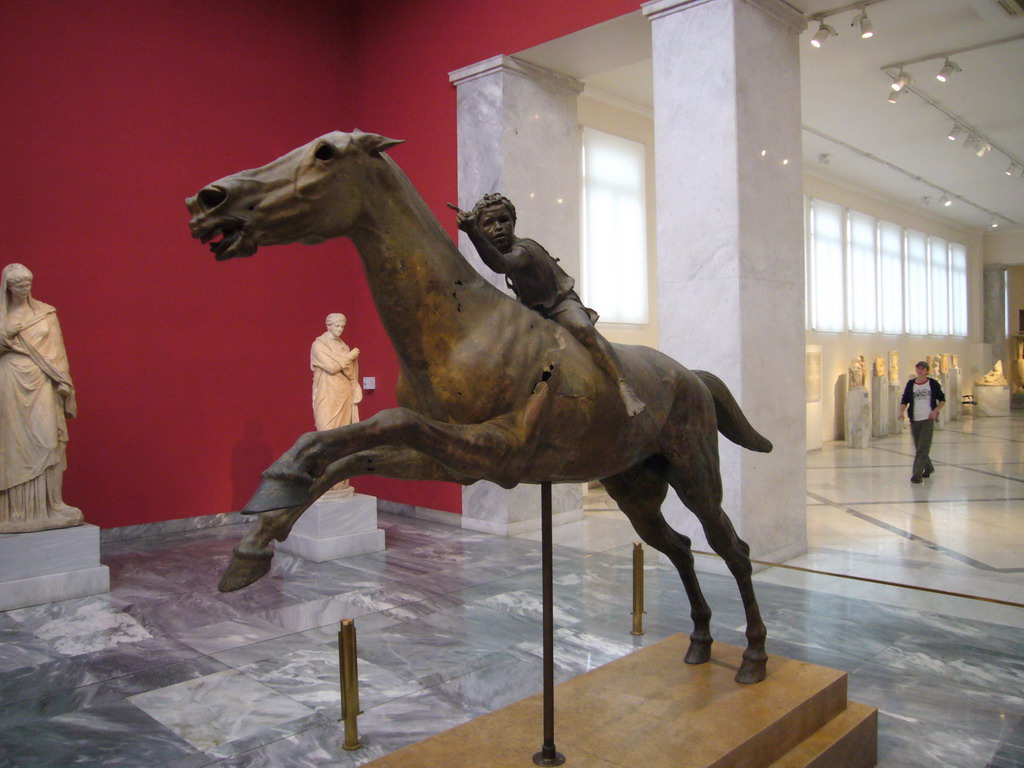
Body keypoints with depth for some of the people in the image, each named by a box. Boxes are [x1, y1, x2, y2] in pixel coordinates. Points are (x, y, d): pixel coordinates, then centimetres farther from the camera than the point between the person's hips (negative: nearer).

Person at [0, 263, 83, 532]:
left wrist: (63, 381, 1)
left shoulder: (46, 313, 10)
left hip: (41, 382, 1)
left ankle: (47, 503, -1)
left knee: (47, 439, -7)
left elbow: (57, 351, 8)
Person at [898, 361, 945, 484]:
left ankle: (916, 474, -11)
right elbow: (904, 401, 4)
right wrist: (902, 412, -13)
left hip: (928, 419, -3)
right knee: (919, 447, 13)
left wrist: (936, 410, -8)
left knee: (923, 448, -10)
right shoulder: (910, 384, 5)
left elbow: (942, 400, 8)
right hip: (914, 420, 3)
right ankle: (928, 468, 36)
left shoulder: (933, 383, 1)